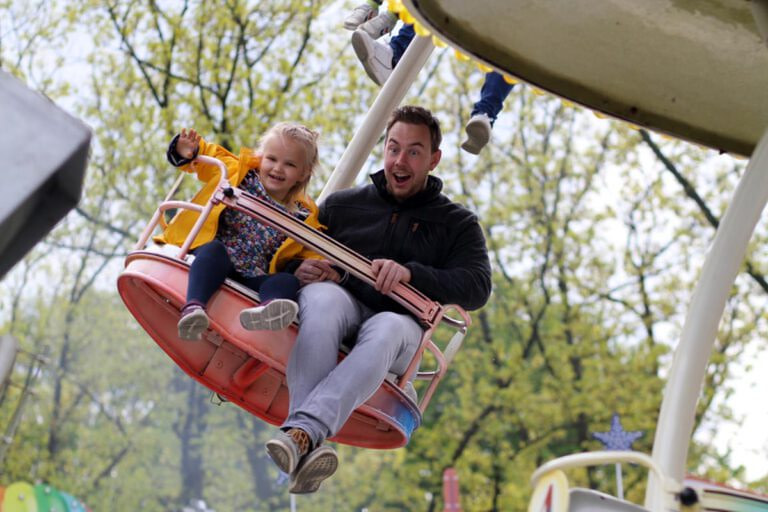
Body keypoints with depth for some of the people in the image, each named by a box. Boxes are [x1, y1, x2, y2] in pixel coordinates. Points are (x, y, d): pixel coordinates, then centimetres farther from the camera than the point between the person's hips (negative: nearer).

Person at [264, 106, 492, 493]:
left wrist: (410, 272, -18)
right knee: (321, 296, -36)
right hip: (342, 307, 1)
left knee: (386, 329, -39)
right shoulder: (341, 204, 21)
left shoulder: (457, 223, 15)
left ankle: (302, 430, -56)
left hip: (401, 323, -1)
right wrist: (300, 269, -8)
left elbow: (477, 288, -1)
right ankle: (308, 447, -51)